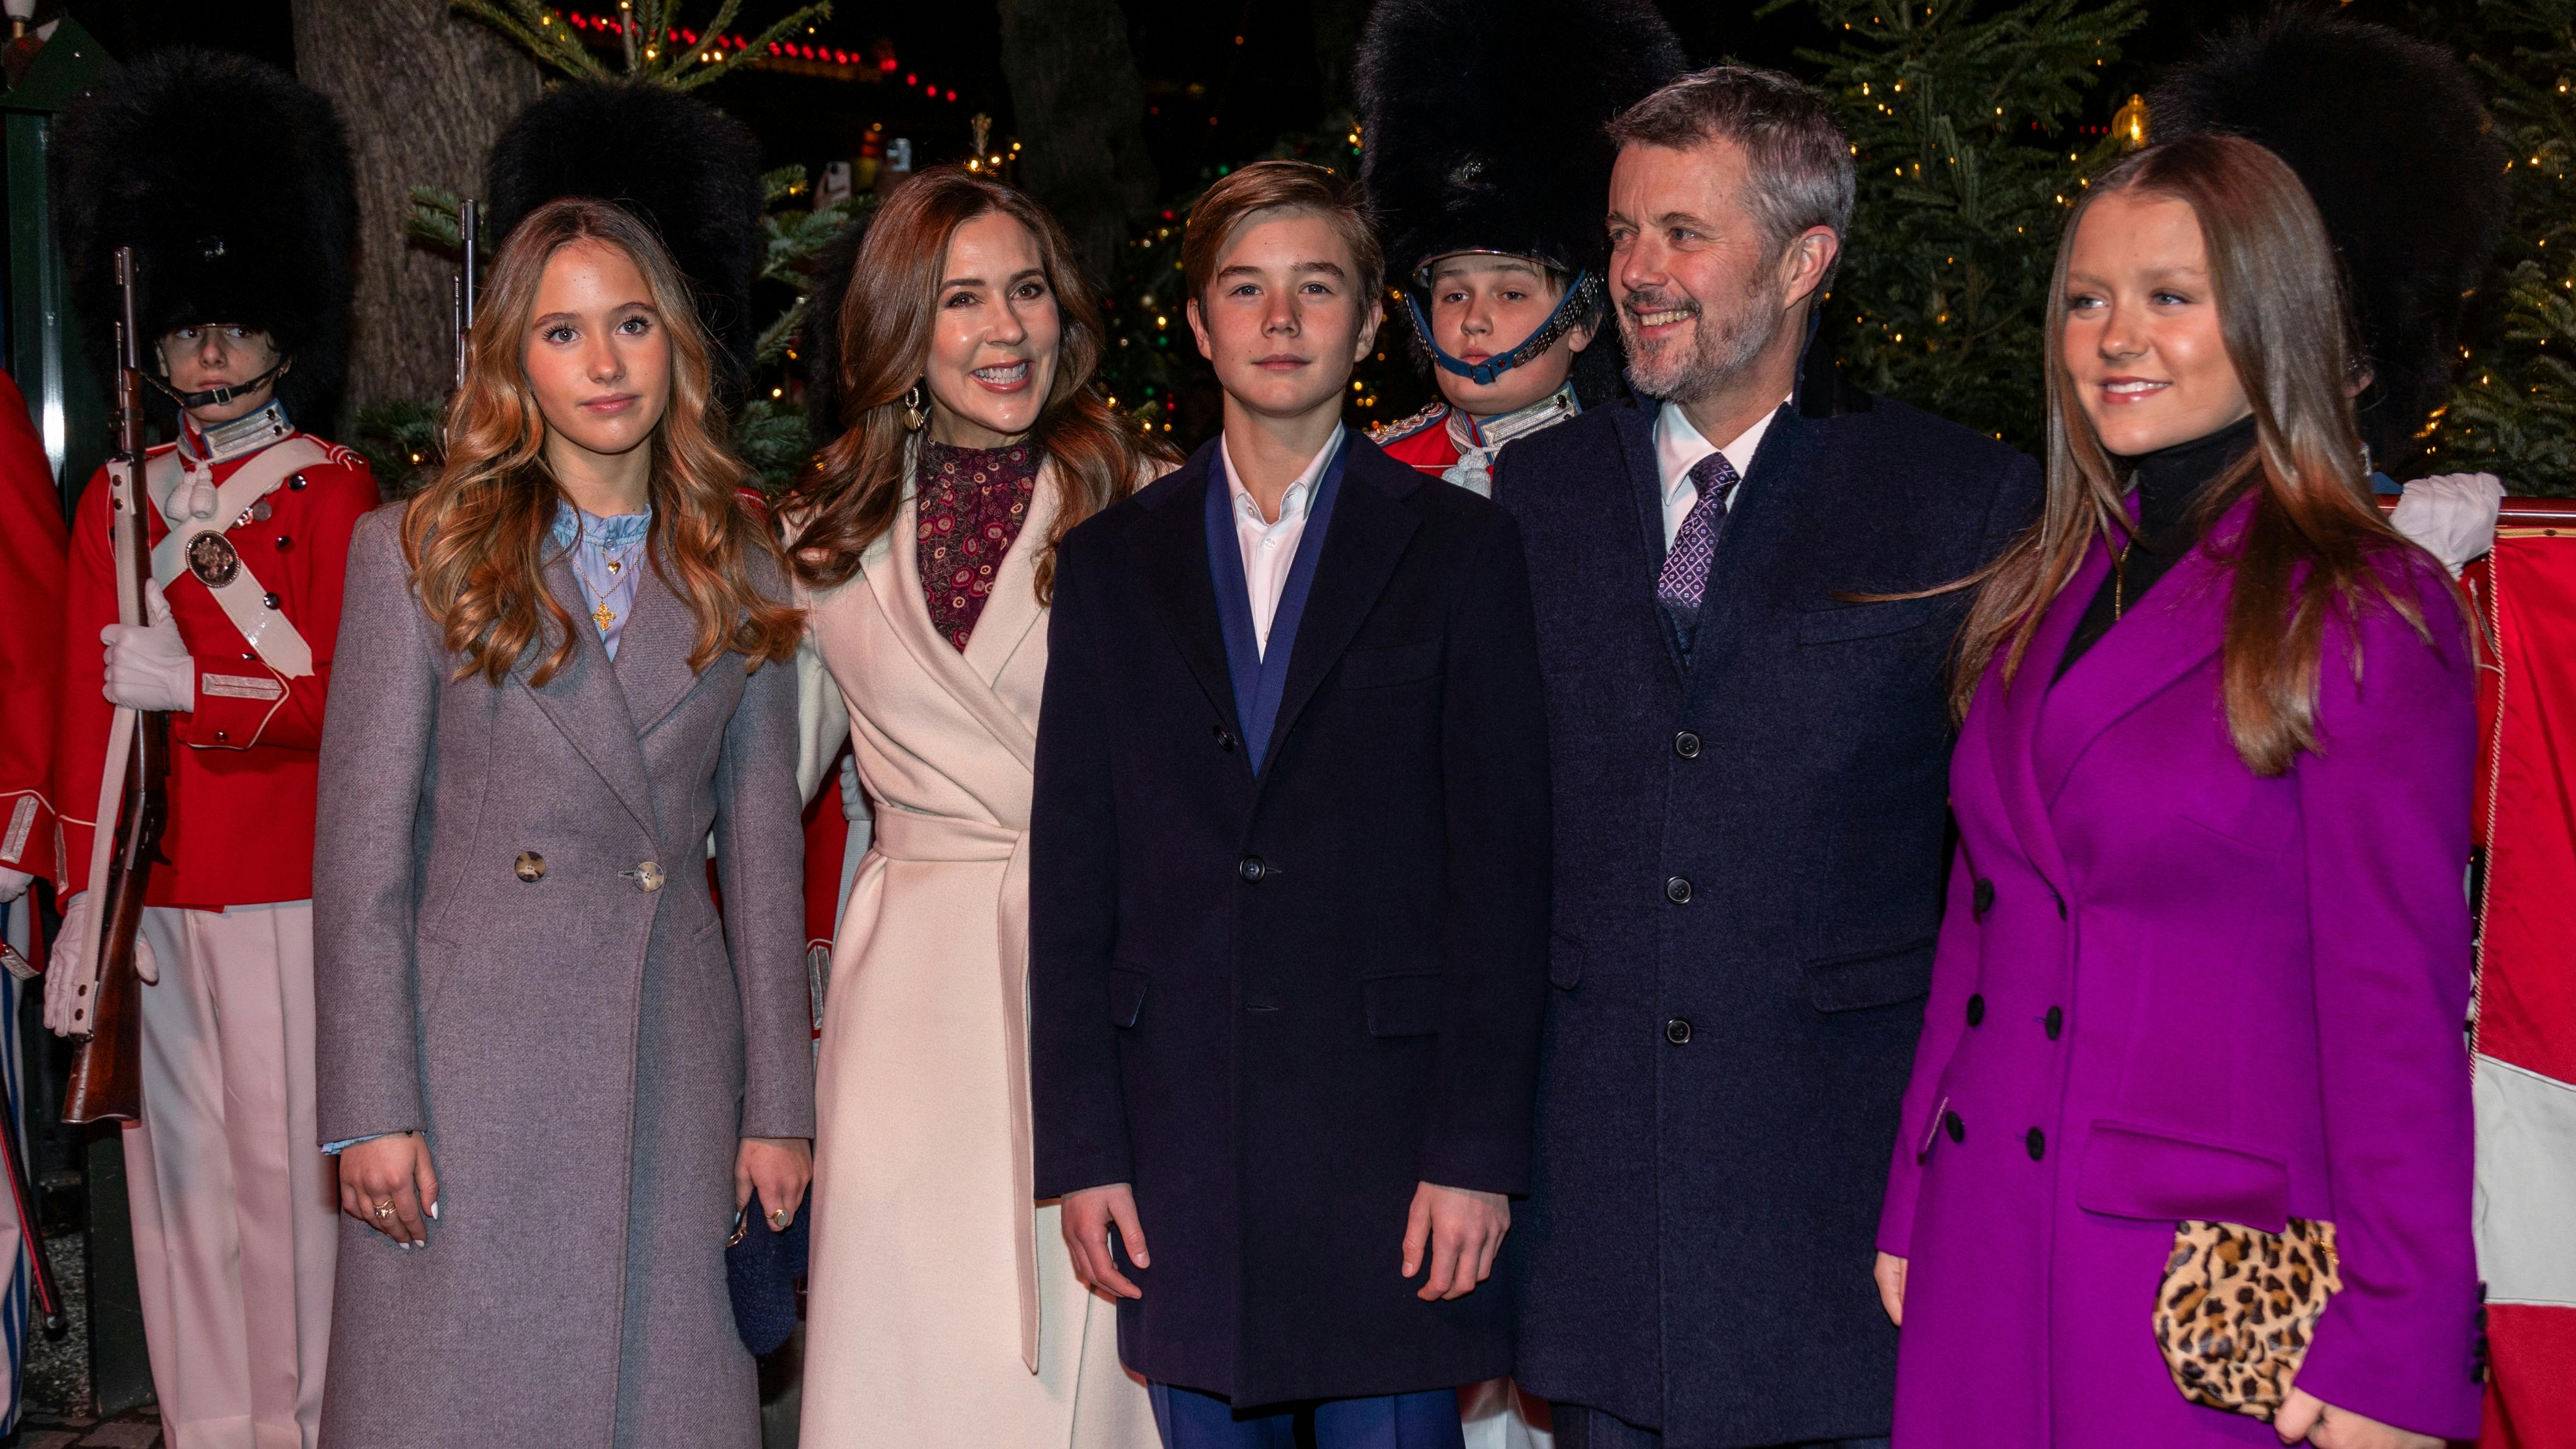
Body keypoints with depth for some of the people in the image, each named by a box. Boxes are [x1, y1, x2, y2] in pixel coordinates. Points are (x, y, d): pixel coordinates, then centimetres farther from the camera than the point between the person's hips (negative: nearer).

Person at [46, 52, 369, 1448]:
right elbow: (84, 711, 10)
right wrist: (81, 902, 4)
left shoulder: (334, 490, -1)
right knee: (176, 1159, 8)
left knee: (286, 1155, 1)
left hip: (289, 887, -4)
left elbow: (346, 699, -5)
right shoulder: (119, 497, 11)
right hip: (155, 891, 4)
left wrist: (196, 685, -20)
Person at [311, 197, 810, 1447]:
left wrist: (778, 1107, 6)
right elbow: (361, 851, -1)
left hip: (674, 1063, 2)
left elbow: (763, 851, 10)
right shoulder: (416, 550, 2)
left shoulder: (738, 571, 9)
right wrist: (370, 1111, -8)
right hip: (469, 1065, -2)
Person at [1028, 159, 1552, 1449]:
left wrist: (1478, 1149, -8)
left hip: (1388, 1125, -2)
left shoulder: (1457, 548, 4)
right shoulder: (1110, 563, 11)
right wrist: (1079, 1148, 1)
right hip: (1180, 1134, 2)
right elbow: (1070, 874, 7)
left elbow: (1503, 868, -2)